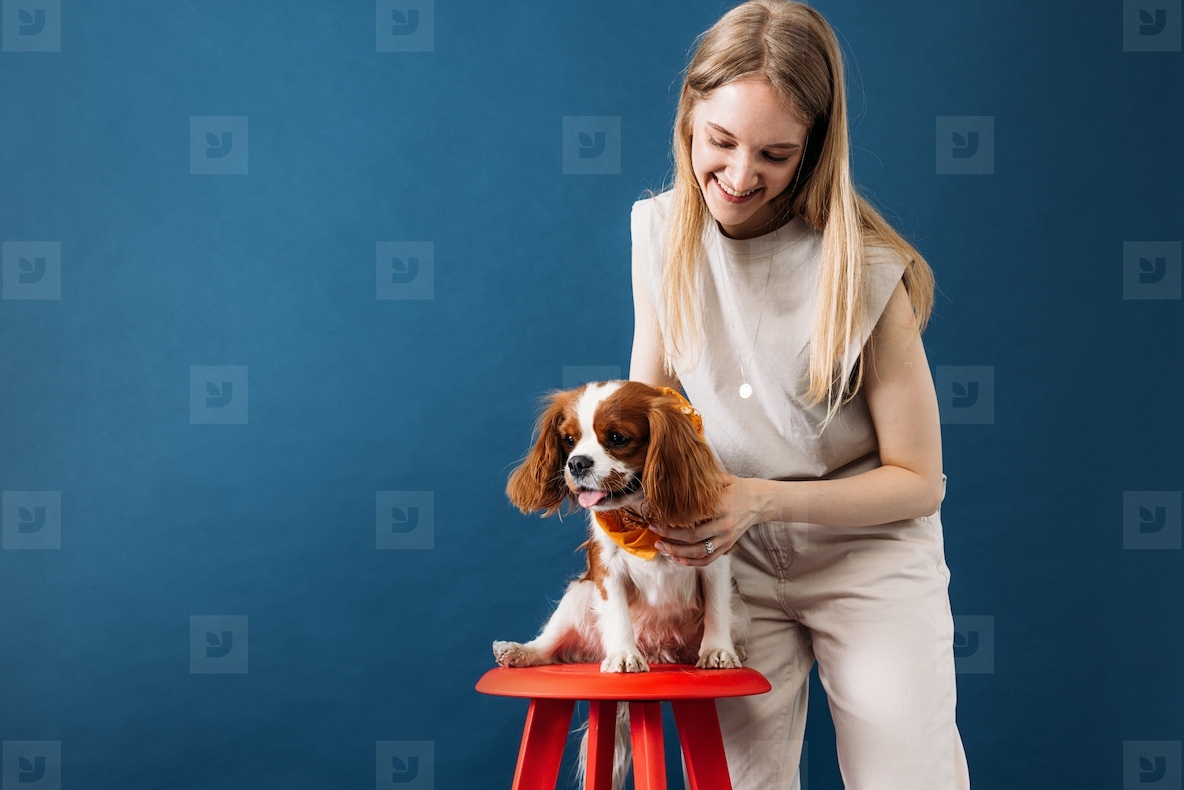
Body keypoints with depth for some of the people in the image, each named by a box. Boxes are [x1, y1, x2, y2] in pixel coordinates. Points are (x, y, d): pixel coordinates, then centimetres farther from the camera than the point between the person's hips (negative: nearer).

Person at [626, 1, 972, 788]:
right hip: (733, 560, 3)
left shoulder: (865, 271, -18)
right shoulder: (660, 232, -5)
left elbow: (917, 481, -11)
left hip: (869, 552, -3)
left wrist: (762, 499, -22)